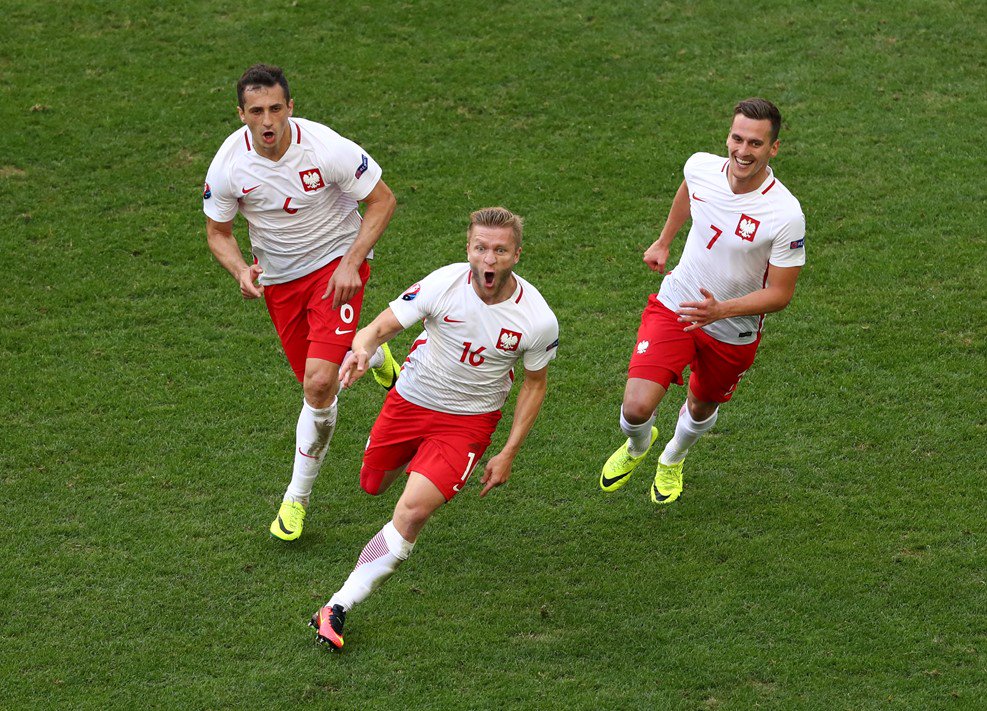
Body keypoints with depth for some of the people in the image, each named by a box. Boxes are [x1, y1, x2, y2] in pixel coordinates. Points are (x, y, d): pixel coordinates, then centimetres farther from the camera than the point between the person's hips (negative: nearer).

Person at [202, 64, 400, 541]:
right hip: (277, 276, 4)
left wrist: (351, 264, -21)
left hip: (337, 261, -4)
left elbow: (382, 200, -11)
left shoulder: (327, 148, -24)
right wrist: (241, 270, -21)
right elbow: (217, 231, 0)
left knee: (319, 381, -19)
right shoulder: (228, 164, -16)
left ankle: (298, 497, 0)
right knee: (316, 383, 11)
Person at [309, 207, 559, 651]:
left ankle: (340, 606, -16)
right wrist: (361, 349, -43)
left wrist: (508, 454, -4)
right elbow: (381, 326, -17)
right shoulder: (444, 284, -21)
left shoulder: (537, 320, -19)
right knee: (372, 485, 22)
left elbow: (535, 383, -2)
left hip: (468, 421, -2)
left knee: (413, 511, -23)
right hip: (411, 399, 3)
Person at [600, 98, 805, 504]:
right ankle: (637, 447, 25)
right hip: (674, 305, 1)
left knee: (702, 407, 23)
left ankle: (673, 460, 60)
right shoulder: (701, 167, -15)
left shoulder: (786, 215, -28)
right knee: (636, 407, -15)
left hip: (733, 333, -1)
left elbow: (781, 294, -19)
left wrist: (721, 310, -34)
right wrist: (663, 242, 24)